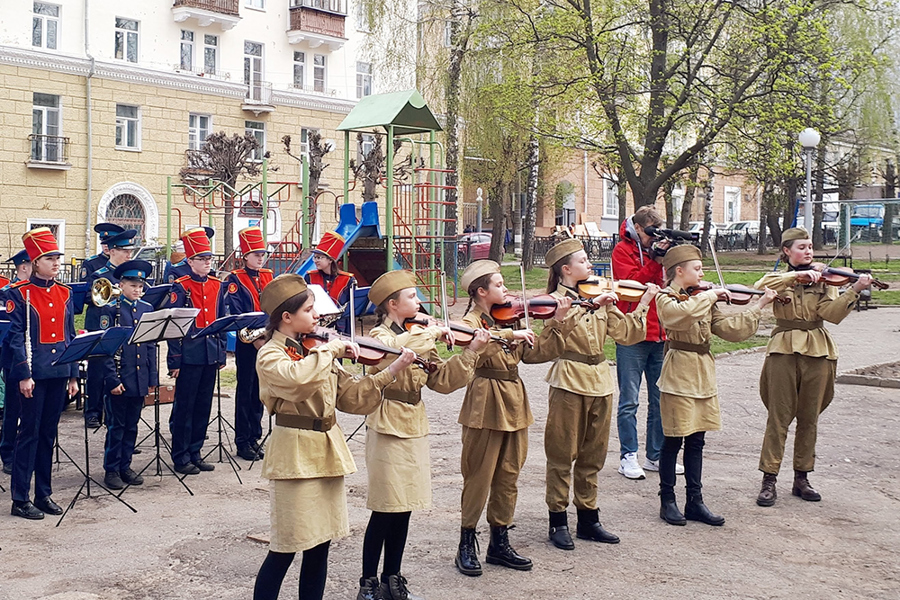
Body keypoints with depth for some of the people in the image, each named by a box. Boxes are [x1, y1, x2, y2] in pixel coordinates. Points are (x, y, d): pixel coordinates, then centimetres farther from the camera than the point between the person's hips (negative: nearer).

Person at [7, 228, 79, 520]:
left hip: (58, 372, 5)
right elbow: (16, 337, -10)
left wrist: (73, 375, 10)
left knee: (48, 433, 12)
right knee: (30, 433, -1)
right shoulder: (19, 293, -6)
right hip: (34, 373, -5)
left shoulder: (64, 293, 10)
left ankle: (44, 494, 20)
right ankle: (20, 499, 8)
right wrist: (23, 375, -15)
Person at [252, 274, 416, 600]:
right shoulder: (270, 356, -11)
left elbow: (351, 395, 7)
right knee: (285, 550, -1)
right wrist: (332, 349, -22)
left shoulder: (315, 348, 10)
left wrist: (392, 371, -2)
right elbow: (299, 378, -35)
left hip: (327, 450, 7)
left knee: (320, 543, 12)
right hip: (296, 454, -7)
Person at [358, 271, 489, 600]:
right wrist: (432, 332, -25)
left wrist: (471, 351, -3)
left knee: (403, 509, 13)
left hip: (414, 429, 7)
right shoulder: (380, 336, -11)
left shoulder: (418, 336, 12)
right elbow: (398, 350, -36)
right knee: (385, 511, -1)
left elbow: (442, 380, 7)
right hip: (388, 428, -7)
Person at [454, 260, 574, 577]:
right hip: (486, 406, -7)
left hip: (513, 402, 7)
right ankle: (466, 546, 14)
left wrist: (557, 321, 4)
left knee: (508, 477, 12)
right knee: (479, 478, 1)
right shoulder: (471, 321, -7)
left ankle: (500, 543, 23)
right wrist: (510, 334, -33)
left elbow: (535, 352, 9)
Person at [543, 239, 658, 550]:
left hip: (600, 381, 6)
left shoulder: (600, 298, 12)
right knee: (563, 455, 2)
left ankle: (588, 518, 24)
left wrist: (643, 303, -1)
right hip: (569, 382, -6)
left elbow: (626, 333, 6)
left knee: (592, 455, 13)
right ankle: (558, 521, 12)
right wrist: (591, 304, -33)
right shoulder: (556, 299, -5)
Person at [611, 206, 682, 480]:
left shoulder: (658, 248, 16)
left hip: (660, 334, 6)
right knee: (629, 401, -2)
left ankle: (655, 455, 18)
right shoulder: (623, 250, 0)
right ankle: (628, 457, 5)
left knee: (660, 399, 9)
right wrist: (655, 258, -16)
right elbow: (633, 282, -15)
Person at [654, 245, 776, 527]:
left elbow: (729, 329, 6)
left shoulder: (703, 300, 12)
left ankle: (695, 501, 18)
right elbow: (682, 314, -31)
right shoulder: (665, 298, -8)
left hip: (703, 375, 7)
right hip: (679, 375, -7)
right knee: (674, 440, 2)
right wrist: (709, 295, -19)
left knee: (696, 441, 11)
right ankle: (667, 500, 14)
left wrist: (759, 306, 3)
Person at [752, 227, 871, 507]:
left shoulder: (823, 279, 10)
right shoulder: (779, 278, 8)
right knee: (779, 416, -4)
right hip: (784, 350, -2)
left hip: (817, 351, 2)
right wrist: (797, 275, -24)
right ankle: (769, 480, 2)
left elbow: (832, 313, -7)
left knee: (809, 418, 7)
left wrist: (854, 291, -21)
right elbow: (760, 286, -18)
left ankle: (802, 478, 19)